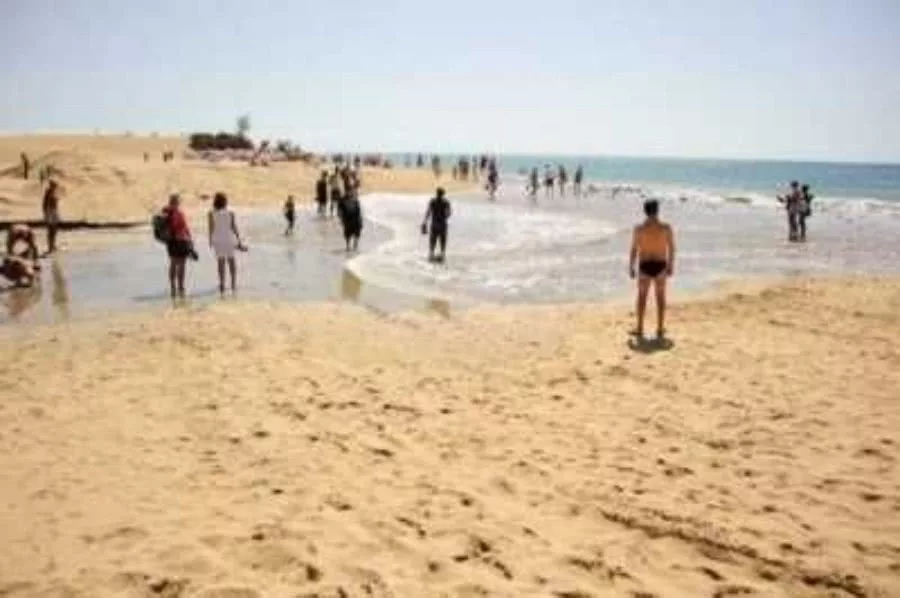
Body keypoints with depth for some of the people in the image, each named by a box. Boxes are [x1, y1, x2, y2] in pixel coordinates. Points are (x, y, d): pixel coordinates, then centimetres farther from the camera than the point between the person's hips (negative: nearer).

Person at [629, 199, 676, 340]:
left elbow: (634, 250, -8)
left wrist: (631, 267, 2)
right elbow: (672, 249, -2)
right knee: (660, 297, 12)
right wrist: (671, 265, 9)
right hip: (660, 265, 1)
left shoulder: (639, 228, -10)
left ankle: (640, 328, 14)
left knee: (642, 297, 10)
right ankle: (660, 328, 17)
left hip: (645, 266, -1)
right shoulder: (666, 227, -7)